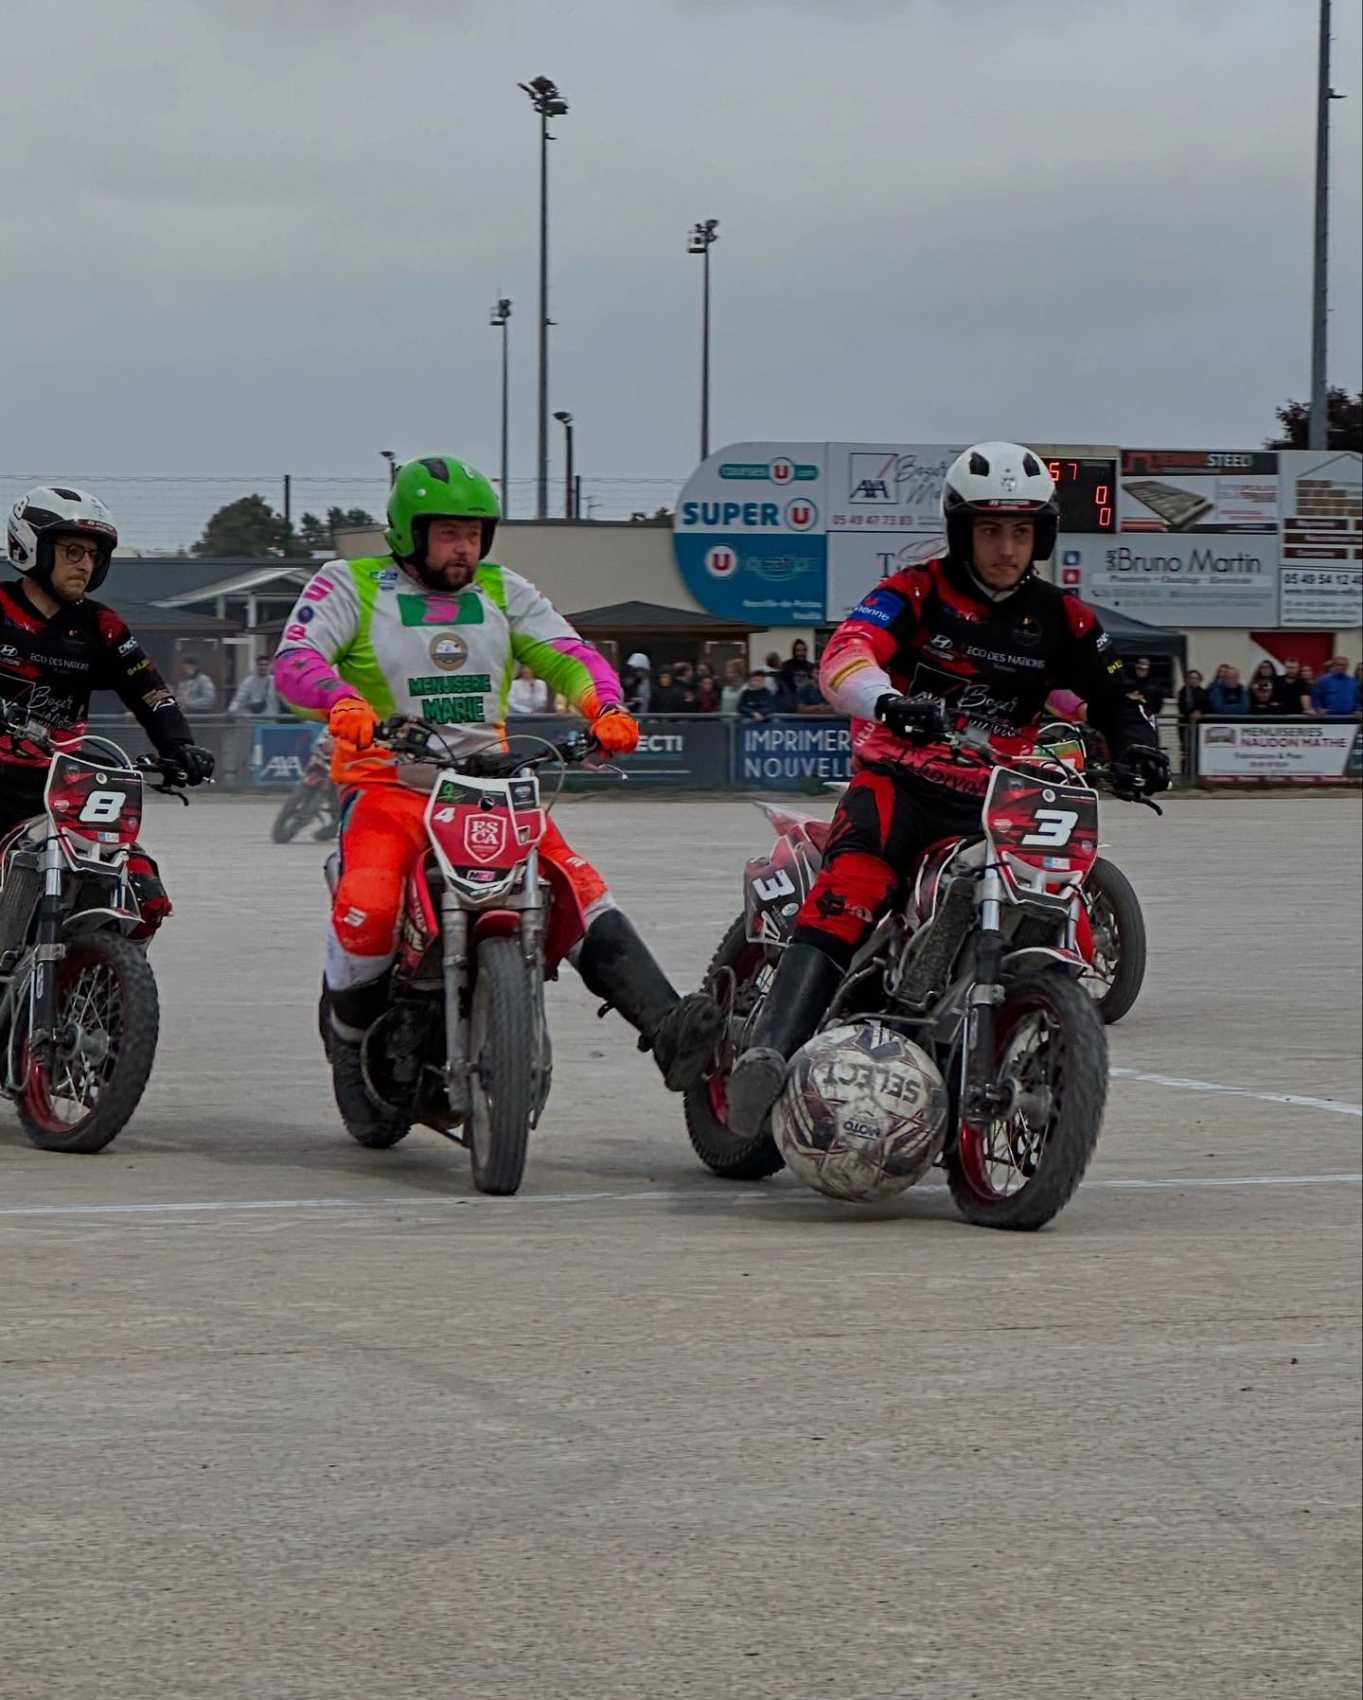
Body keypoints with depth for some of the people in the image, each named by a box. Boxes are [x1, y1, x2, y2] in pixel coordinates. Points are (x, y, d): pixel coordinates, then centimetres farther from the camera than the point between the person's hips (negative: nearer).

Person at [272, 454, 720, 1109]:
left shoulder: (504, 591, 15)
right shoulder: (349, 585, 3)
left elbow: (568, 656, 9)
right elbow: (293, 661, -10)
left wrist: (605, 708, -14)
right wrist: (342, 703, -32)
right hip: (390, 784, -4)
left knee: (581, 891, -18)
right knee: (367, 915, -29)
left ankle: (667, 1029, -30)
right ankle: (351, 1044, -2)